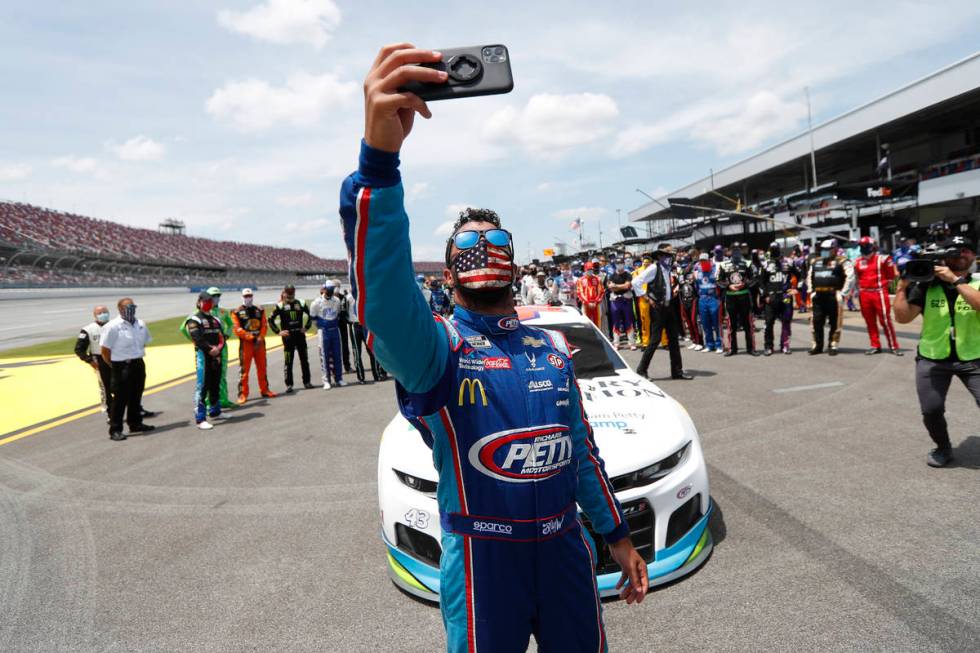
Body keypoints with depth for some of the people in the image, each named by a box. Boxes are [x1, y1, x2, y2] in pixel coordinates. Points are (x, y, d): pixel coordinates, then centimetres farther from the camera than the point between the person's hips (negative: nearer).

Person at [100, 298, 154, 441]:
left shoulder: (140, 324, 8)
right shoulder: (112, 326, -13)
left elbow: (145, 342, 20)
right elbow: (105, 350, -11)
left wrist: (137, 358, 13)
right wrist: (115, 366, -5)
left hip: (139, 365, 7)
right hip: (122, 367, -7)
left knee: (136, 396, 18)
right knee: (120, 399, -2)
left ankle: (135, 423, 32)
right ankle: (115, 430, 6)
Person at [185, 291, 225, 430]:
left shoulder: (215, 320, 19)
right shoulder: (194, 320, -4)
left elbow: (222, 336, 10)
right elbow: (197, 339, -16)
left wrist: (218, 348, -8)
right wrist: (210, 349, -20)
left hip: (216, 356, 7)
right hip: (203, 356, -7)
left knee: (216, 385, 17)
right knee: (202, 387, -10)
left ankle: (214, 411, 33)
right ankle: (200, 419, -11)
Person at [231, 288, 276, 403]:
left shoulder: (260, 310, 11)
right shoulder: (237, 312, -1)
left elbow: (264, 325, 5)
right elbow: (237, 329, -9)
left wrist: (260, 338, -11)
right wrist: (251, 338, -16)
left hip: (259, 342, 4)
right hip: (245, 343, -4)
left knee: (262, 367, 12)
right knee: (244, 369, -3)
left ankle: (264, 390, 23)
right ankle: (243, 393, 2)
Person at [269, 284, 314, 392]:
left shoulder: (300, 303, 4)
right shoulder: (280, 306, -4)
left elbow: (311, 315, 15)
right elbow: (270, 320, -2)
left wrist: (306, 327, 7)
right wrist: (278, 331, -8)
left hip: (300, 334, 3)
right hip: (288, 336, -3)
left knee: (304, 359, 8)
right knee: (288, 361, -2)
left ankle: (306, 382, 19)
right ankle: (289, 384, 4)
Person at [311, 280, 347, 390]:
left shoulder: (337, 300, 3)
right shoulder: (317, 302, -8)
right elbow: (313, 316, 3)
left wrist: (335, 323, 11)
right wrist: (320, 325, 5)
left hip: (335, 330, 4)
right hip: (323, 331, -4)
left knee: (337, 355, 7)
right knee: (324, 356, -1)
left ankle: (338, 379, 15)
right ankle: (326, 381, 4)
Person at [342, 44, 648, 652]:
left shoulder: (552, 347, 7)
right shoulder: (436, 346, -11)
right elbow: (383, 293, -34)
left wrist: (618, 535, 15)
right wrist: (380, 154, -47)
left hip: (567, 546, 5)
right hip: (483, 556, -4)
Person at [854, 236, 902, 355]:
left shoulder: (882, 259, -3)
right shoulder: (858, 262, 10)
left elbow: (892, 275, 4)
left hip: (879, 293, -4)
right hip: (864, 294, 4)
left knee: (885, 320, -5)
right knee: (870, 322, 8)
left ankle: (894, 346, 3)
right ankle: (875, 346, 17)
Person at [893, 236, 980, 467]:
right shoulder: (926, 286, 0)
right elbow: (903, 317, -7)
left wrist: (955, 279, -24)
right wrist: (903, 284, -11)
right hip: (932, 359, 1)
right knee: (931, 410, -3)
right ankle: (943, 448, 26)